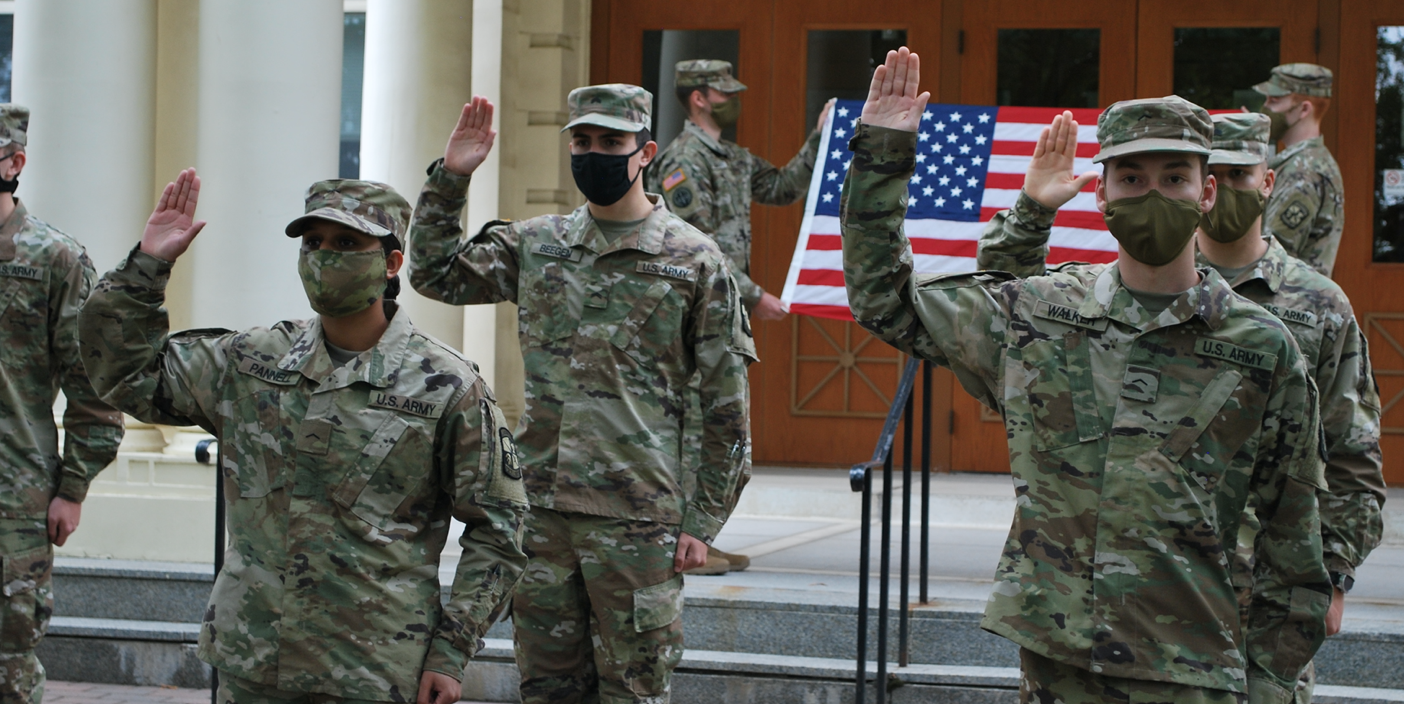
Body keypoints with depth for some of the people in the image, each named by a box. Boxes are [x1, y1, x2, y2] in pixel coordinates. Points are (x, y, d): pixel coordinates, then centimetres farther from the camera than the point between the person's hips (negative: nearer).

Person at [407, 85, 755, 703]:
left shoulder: (693, 259, -3)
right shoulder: (534, 245, 10)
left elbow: (726, 407, -2)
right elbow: (436, 274, 13)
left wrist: (703, 522, -6)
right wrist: (450, 178, 3)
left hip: (636, 517, -4)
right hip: (539, 511, 4)